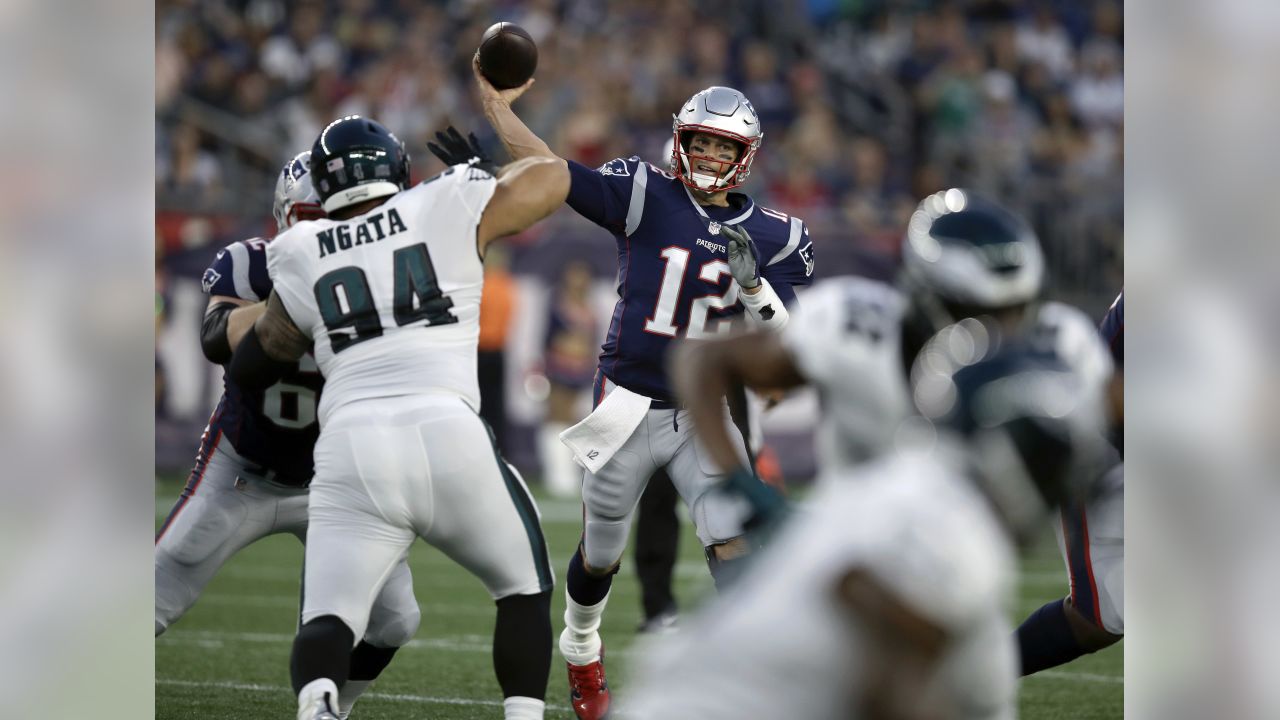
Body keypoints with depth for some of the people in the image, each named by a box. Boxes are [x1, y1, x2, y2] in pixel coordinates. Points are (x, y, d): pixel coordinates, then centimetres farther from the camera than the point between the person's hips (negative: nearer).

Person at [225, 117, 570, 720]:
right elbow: (551, 177, 28)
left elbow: (250, 366, 28)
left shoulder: (304, 258, 17)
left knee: (328, 619, 6)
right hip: (447, 438, -1)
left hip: (350, 449, 1)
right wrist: (483, 173, 45)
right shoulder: (448, 209, 12)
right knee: (525, 590, 20)